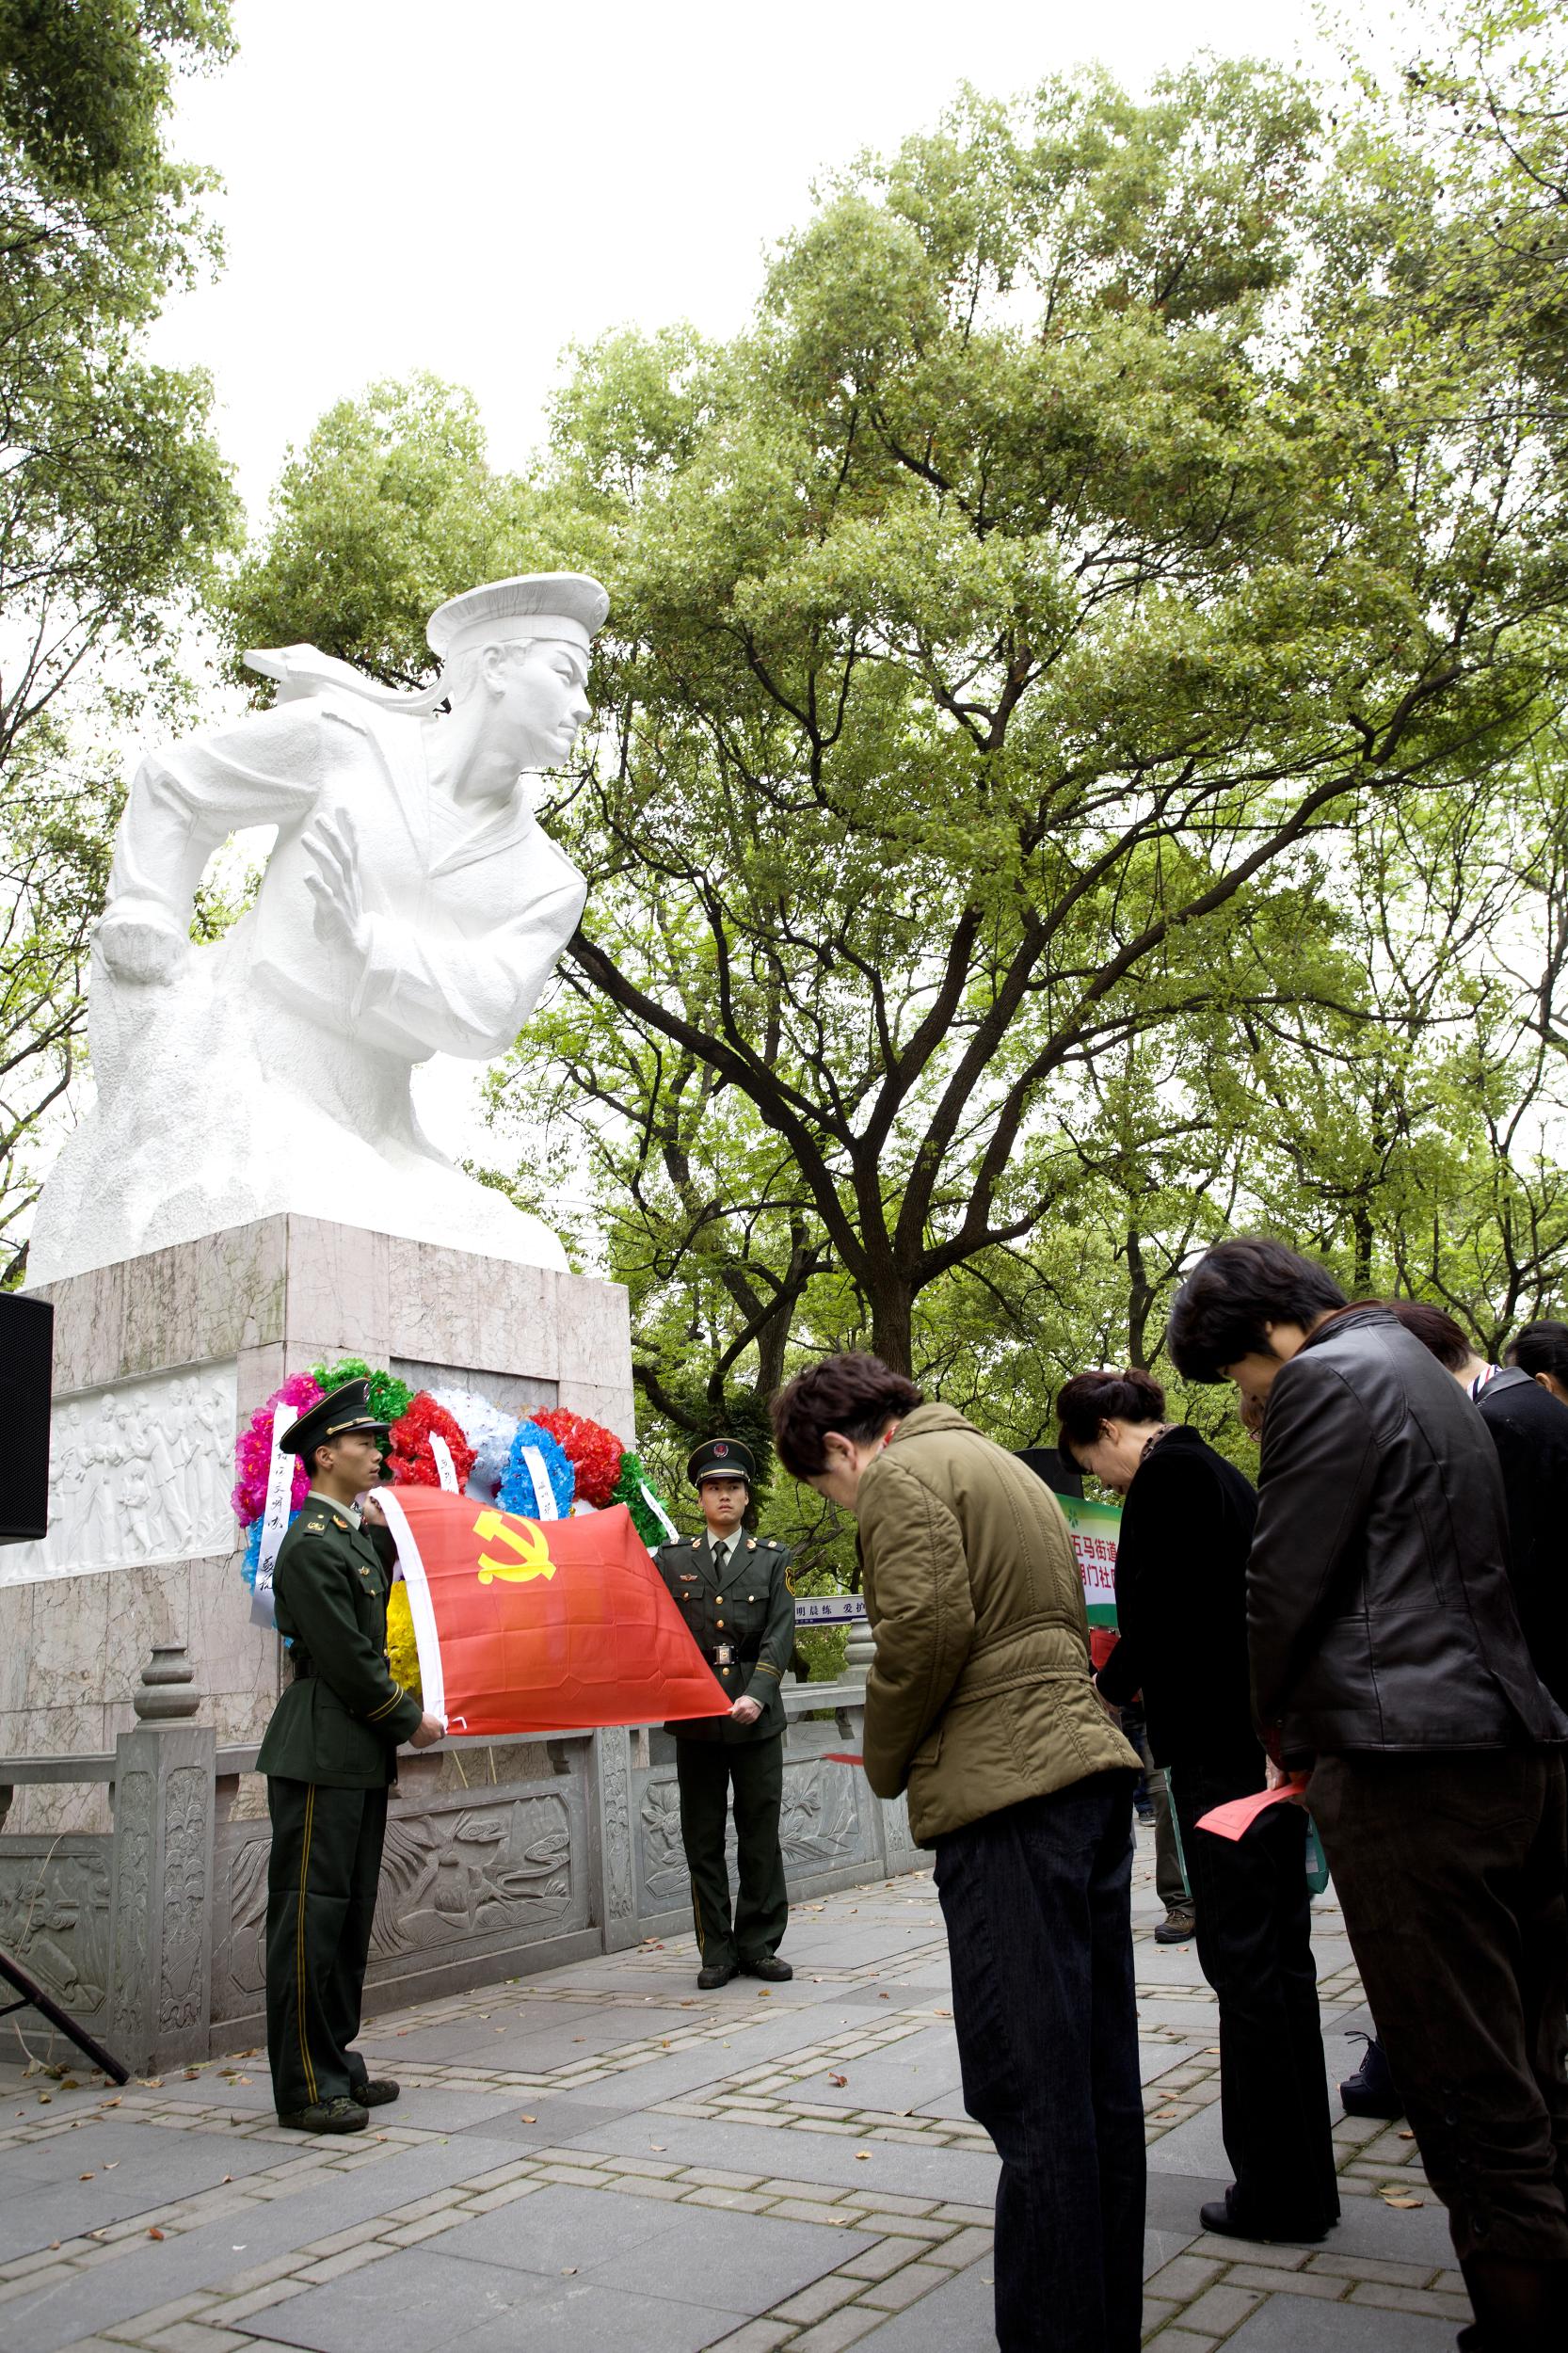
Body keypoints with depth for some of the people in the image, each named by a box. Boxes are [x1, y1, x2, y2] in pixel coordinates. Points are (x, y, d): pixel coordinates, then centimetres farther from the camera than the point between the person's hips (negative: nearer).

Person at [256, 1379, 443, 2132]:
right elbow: (346, 1659, -17)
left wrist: (382, 1527, 14)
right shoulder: (311, 1544, -14)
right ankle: (304, 2087, 5)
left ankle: (334, 2062, 24)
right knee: (309, 1914, -2)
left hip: (360, 1756, 10)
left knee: (349, 1914, 14)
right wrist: (411, 1721, -7)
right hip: (320, 1755, -10)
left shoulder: (356, 1536, 16)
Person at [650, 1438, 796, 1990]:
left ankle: (759, 1945, 16)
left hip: (757, 1715, 0)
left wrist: (757, 1696, -16)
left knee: (760, 1835, 5)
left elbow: (779, 1634, -2)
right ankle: (717, 1951, 14)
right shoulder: (671, 1561, 9)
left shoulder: (772, 1560, 7)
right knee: (703, 1840, 5)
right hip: (694, 1718, 1)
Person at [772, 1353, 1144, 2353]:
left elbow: (925, 1631, -16)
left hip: (1008, 1796, -10)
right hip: (1093, 1765, 10)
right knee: (1101, 2078, 15)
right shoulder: (1005, 1468, 23)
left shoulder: (901, 1476, -5)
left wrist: (886, 1763, -1)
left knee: (1029, 2093, -3)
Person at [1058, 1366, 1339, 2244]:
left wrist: (1106, 1692, -4)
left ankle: (1279, 2189, 9)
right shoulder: (1221, 1473, 17)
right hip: (1274, 1737, 10)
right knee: (1278, 1950, 16)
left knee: (1245, 1958, -1)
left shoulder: (1167, 1475, -12)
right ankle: (1302, 2176, 26)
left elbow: (1158, 1610, -18)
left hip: (1221, 1745, -10)